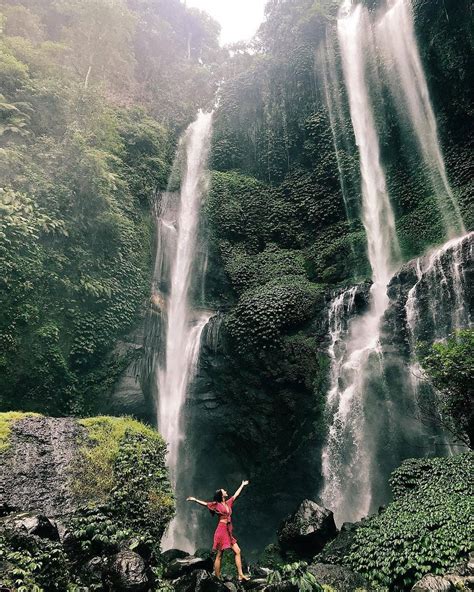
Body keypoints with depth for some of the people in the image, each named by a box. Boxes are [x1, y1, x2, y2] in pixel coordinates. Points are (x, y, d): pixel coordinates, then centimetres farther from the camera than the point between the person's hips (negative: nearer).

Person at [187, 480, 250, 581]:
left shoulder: (228, 503, 13)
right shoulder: (216, 505, -4)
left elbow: (236, 494, 23)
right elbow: (205, 503, -12)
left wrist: (242, 485, 33)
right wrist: (194, 500, -23)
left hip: (229, 531, 7)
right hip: (222, 530, -7)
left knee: (237, 551, 2)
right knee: (219, 555, -1)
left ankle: (240, 575, 7)